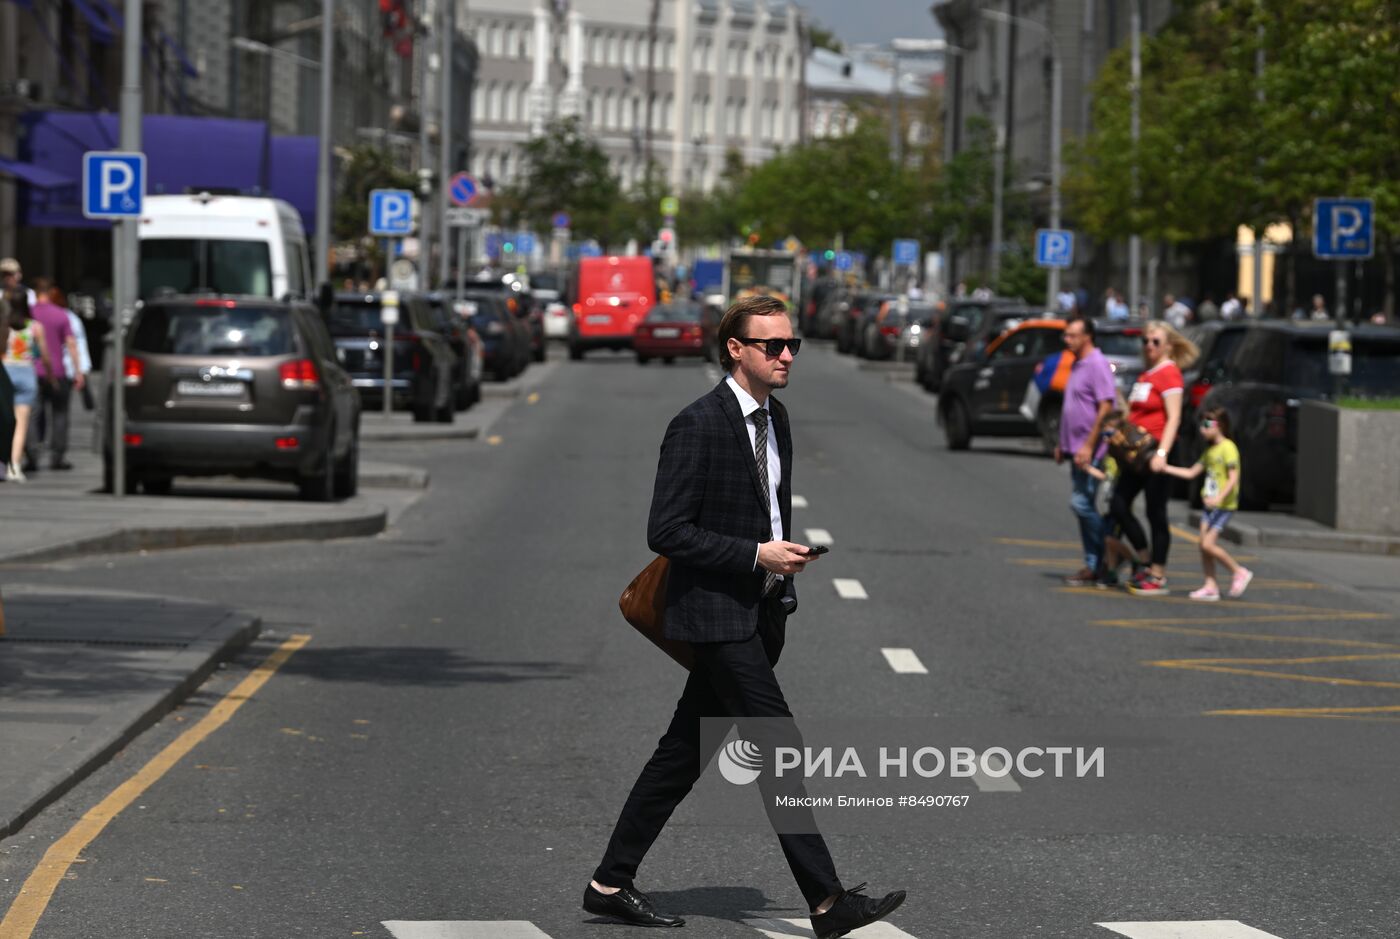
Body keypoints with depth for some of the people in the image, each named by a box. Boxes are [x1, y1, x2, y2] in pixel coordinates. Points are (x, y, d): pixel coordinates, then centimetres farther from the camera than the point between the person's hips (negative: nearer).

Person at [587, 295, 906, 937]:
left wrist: (785, 558, 19)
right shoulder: (698, 425, -16)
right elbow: (665, 532, -18)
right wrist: (758, 554, -20)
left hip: (760, 613, 9)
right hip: (717, 614, -9)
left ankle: (611, 884, 18)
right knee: (778, 749, -9)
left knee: (684, 753, 11)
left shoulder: (775, 418, 11)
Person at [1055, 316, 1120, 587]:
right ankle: (1093, 565, 13)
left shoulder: (1097, 365, -14)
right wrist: (1062, 444, 22)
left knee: (1082, 504, -11)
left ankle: (1101, 563, -3)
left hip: (1088, 450, -10)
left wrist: (1089, 446, -23)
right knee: (1083, 506, 10)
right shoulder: (1077, 365, 17)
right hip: (1076, 449, 10)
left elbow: (1106, 407, -20)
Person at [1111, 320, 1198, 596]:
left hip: (1155, 450, -9)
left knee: (1156, 514, -3)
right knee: (1119, 505, 4)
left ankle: (1157, 577, 4)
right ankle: (1148, 565, 14)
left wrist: (1161, 453, -24)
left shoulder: (1169, 373, -9)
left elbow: (1173, 418, -16)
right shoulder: (1145, 374, 16)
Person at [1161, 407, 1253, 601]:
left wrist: (1219, 497, -29)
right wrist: (1166, 468, 14)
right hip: (1210, 503, 9)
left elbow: (1233, 478, -19)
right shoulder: (1210, 451, 15)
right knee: (1203, 545, 3)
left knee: (1208, 544, -13)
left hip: (1224, 505, -9)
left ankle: (1239, 572, 2)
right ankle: (1210, 586, 8)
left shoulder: (1228, 448, -12)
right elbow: (1191, 473, 20)